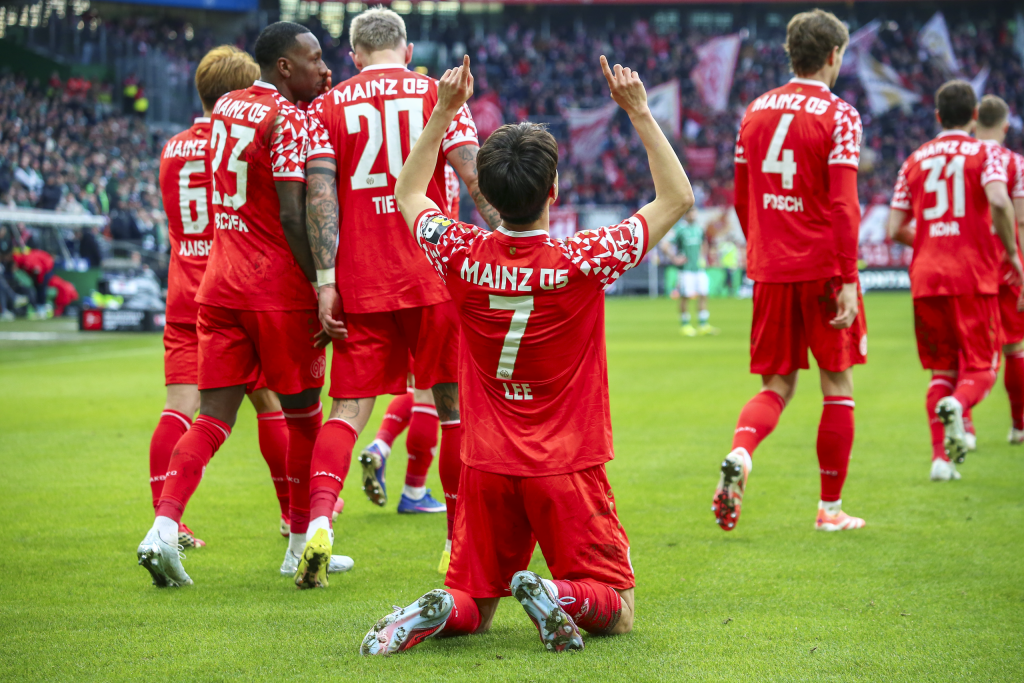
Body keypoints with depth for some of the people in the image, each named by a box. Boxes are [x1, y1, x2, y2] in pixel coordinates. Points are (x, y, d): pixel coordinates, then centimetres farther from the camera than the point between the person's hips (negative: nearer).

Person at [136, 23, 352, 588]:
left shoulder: (225, 108, 11)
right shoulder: (287, 120, -12)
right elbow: (292, 217, -17)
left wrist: (316, 98, 19)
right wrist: (323, 287, -15)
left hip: (220, 283, 7)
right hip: (279, 290, -7)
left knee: (213, 416, 3)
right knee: (303, 416, 9)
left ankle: (164, 527, -15)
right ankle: (301, 545, 17)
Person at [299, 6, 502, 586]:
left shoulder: (329, 107, 6)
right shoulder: (437, 95, 5)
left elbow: (321, 196, -3)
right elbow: (474, 175, -3)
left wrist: (326, 280, -5)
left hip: (360, 284, 1)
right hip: (434, 278, -1)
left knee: (350, 408, 2)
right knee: (453, 404, 10)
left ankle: (318, 521, -19)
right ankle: (460, 540, 13)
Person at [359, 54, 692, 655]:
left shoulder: (462, 257, -6)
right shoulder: (582, 262, -14)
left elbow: (408, 196, 17)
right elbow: (678, 199, -1)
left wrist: (444, 111, 14)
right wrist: (639, 112, -1)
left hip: (487, 470, 3)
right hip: (568, 471, -3)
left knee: (473, 610, 15)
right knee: (617, 613, 6)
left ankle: (439, 609, -19)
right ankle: (563, 598, -27)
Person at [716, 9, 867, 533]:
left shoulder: (756, 112, 9)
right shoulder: (838, 116, -8)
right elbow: (843, 205, -15)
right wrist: (847, 280, -15)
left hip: (769, 270, 4)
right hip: (823, 268, -4)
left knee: (776, 386, 10)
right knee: (837, 386, 8)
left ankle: (738, 455, -20)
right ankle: (830, 508, 11)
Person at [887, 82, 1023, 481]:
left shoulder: (914, 160, 12)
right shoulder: (987, 152, 1)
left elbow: (895, 230, 11)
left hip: (926, 275, 4)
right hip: (973, 275, -4)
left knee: (942, 370, 13)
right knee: (980, 368, 2)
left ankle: (940, 456, 2)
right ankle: (957, 405, -32)